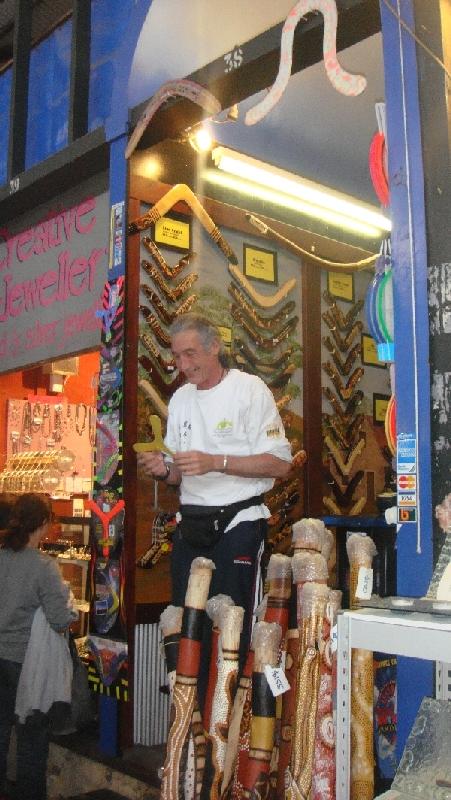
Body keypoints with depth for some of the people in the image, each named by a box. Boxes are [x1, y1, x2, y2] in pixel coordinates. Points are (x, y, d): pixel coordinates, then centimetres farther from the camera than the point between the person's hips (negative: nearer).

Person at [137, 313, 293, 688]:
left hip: (238, 522, -6)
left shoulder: (250, 389, -6)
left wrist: (216, 462, -19)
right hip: (190, 526, 6)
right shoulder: (180, 399, 15)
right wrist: (163, 469, -4)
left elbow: (280, 463, -11)